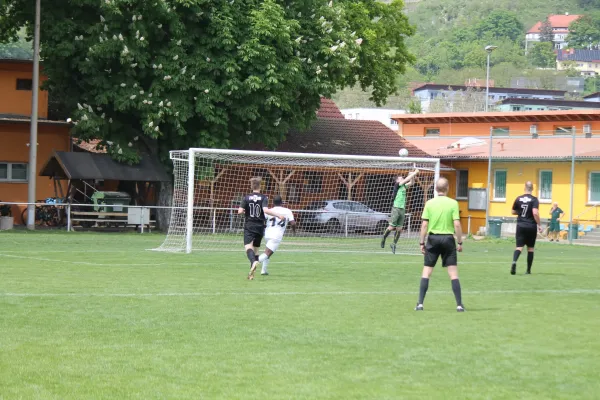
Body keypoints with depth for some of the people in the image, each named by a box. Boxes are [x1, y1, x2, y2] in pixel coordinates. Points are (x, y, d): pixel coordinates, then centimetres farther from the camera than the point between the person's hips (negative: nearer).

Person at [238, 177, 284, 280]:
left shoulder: (247, 197, -1)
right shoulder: (264, 198, -4)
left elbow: (240, 211, -8)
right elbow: (265, 210, -20)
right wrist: (277, 215, -10)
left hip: (249, 226, -1)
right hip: (259, 226, 1)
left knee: (248, 247, -13)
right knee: (256, 248, 13)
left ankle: (253, 262, -45)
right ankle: (251, 274, 12)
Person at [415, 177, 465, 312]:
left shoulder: (429, 203, -1)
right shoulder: (453, 203, -4)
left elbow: (424, 225, -2)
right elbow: (457, 225, -8)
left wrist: (422, 243, 5)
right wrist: (460, 242, 1)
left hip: (433, 238, 1)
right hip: (448, 238, -1)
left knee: (426, 272, 7)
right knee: (453, 273, 3)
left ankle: (420, 303, 1)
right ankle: (459, 305, 0)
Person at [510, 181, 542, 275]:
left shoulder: (518, 199, 3)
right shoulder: (534, 200, -8)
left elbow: (513, 212, 12)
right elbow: (535, 213, -20)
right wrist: (539, 225, -12)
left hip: (520, 225, 2)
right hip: (531, 226, -2)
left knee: (519, 246, -2)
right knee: (530, 248, 12)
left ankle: (514, 261, -32)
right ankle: (528, 270, 16)